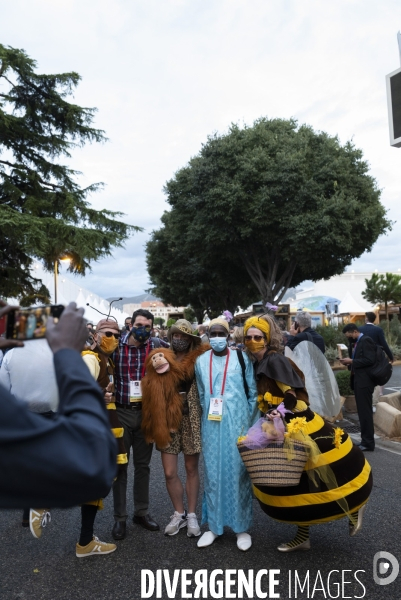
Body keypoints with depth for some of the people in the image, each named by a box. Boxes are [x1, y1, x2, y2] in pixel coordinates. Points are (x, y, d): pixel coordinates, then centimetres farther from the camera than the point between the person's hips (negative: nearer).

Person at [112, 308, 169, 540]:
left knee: (143, 464, 14)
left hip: (147, 413, 2)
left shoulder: (157, 345, -3)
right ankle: (120, 517, 21)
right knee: (120, 465, 7)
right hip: (122, 412, -1)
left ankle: (142, 512, 30)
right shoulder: (116, 346, -6)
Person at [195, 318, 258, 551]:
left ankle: (242, 528, 19)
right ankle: (214, 526, 23)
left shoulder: (241, 358, -4)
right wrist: (206, 419, 12)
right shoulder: (201, 361, 5)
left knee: (239, 472, 4)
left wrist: (250, 422, 0)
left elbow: (253, 393, 1)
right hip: (212, 426, 3)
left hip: (237, 423, -2)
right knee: (212, 473, 9)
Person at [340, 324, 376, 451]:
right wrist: (350, 364, 3)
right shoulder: (358, 342, 16)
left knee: (365, 412, -5)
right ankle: (365, 440, 20)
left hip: (364, 381, -10)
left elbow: (370, 360, -21)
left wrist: (351, 361, -16)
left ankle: (368, 443, 1)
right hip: (359, 381, 10)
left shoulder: (366, 340, -12)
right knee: (363, 412, 13)